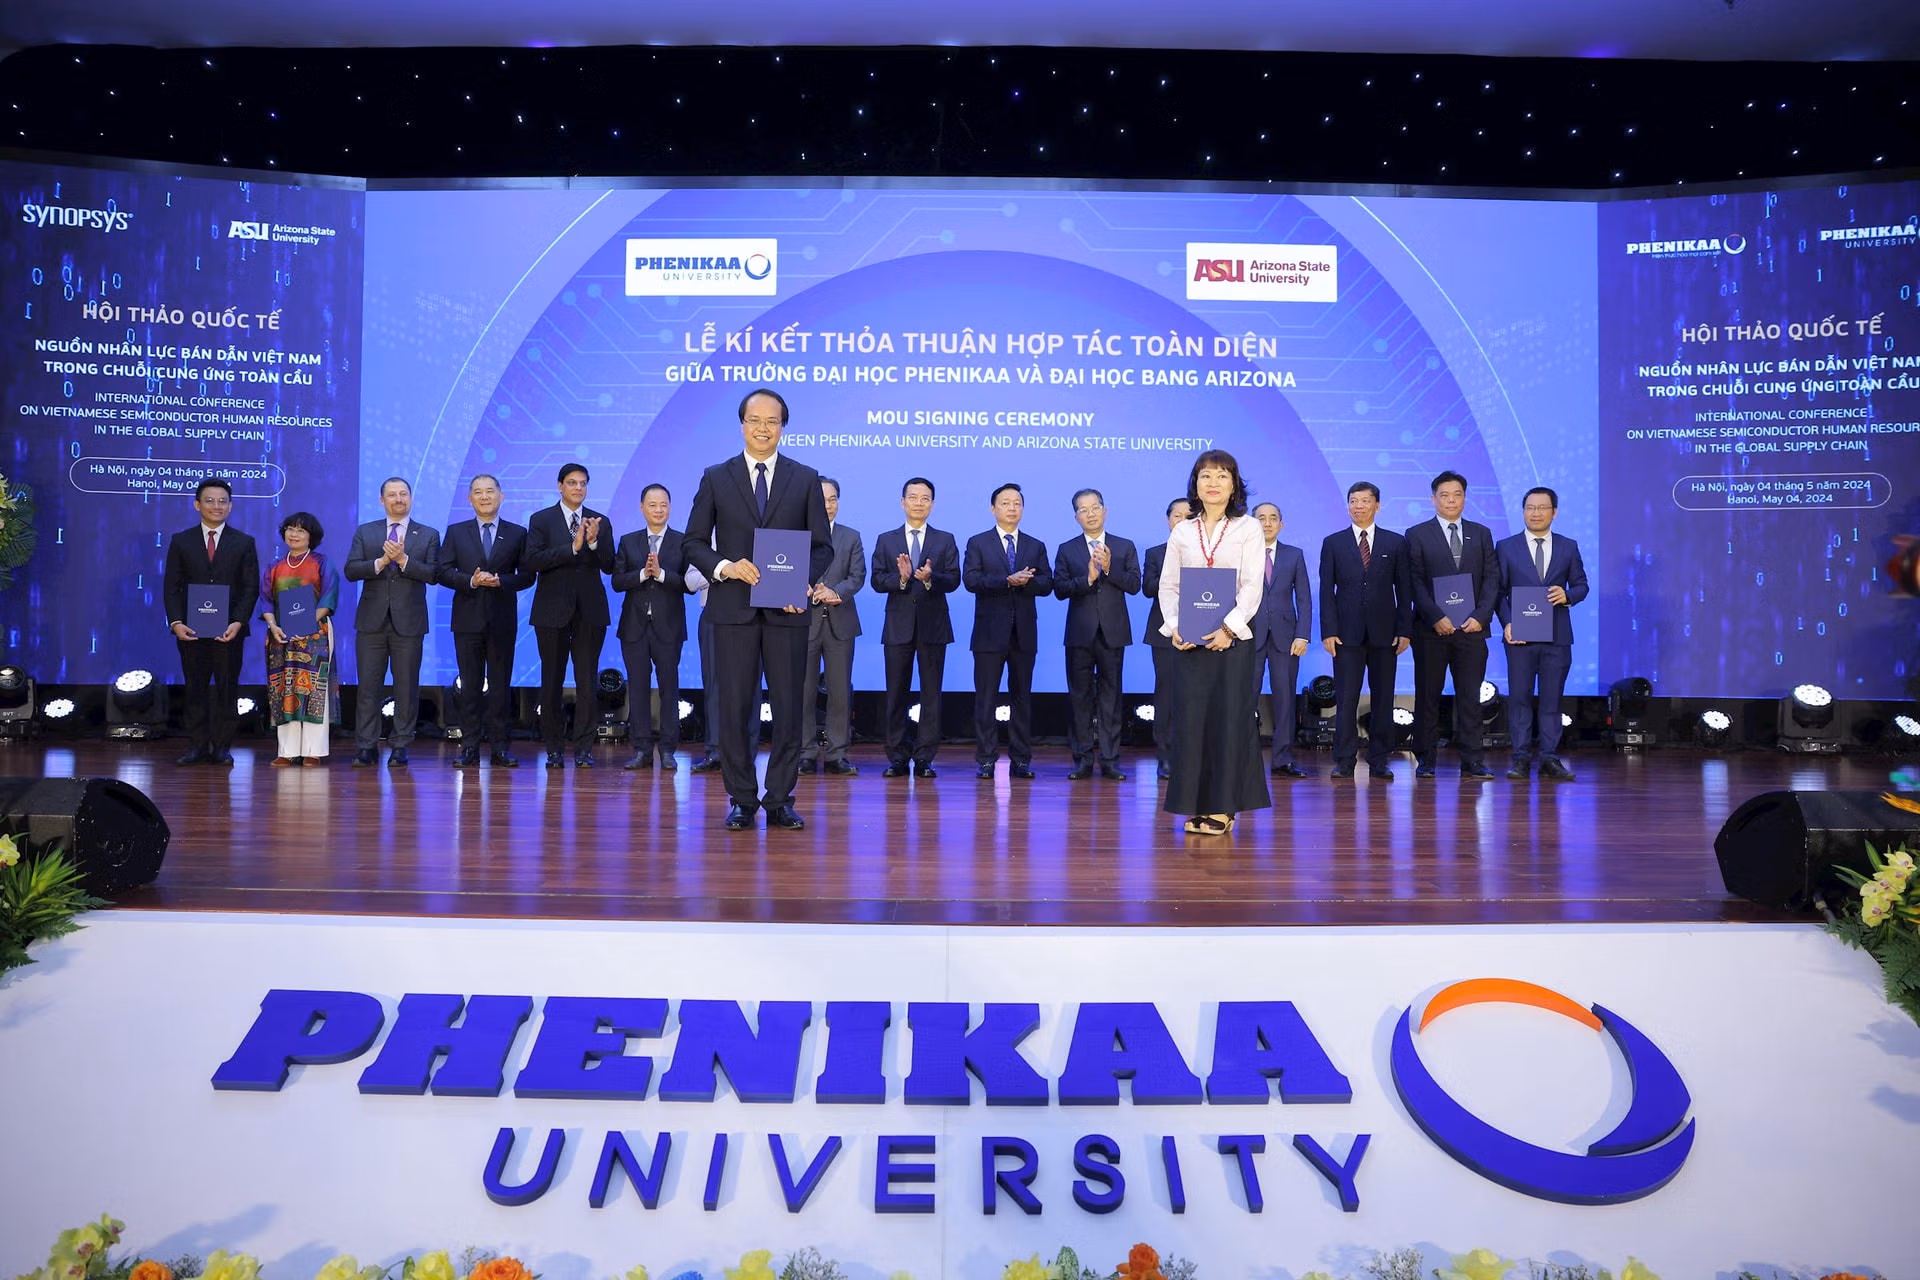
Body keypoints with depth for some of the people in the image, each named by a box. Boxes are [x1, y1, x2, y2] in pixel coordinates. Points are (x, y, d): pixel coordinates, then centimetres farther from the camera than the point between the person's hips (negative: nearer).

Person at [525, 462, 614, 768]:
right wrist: (573, 547, -19)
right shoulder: (541, 520, 3)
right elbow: (533, 561, -11)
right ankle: (554, 748, 13)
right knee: (552, 681, 5)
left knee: (586, 681, 0)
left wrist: (594, 542, -16)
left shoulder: (601, 522, 8)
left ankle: (583, 749, 5)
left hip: (590, 611, 1)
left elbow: (609, 566, 1)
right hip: (553, 610, -1)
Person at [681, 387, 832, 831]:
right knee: (734, 707, 3)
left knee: (788, 707, 2)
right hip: (733, 608, 0)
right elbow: (694, 541, 6)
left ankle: (779, 801, 12)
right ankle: (741, 801, 13)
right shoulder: (716, 478, 8)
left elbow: (822, 545, 7)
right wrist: (724, 567, -12)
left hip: (788, 610, 0)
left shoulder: (806, 479, 8)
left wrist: (804, 581, -11)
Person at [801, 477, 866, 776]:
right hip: (805, 621, -2)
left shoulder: (851, 536, 13)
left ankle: (837, 754, 8)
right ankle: (807, 754, 8)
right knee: (803, 691, 0)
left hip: (840, 622, 2)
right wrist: (813, 592, -16)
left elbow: (857, 577, 3)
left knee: (840, 691, 2)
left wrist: (835, 591, -14)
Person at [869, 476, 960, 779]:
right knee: (896, 694, 3)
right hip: (898, 626, 1)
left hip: (933, 626, 0)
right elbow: (877, 581, 0)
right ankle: (898, 757, 10)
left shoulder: (945, 540, 8)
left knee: (931, 694, 1)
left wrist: (930, 578, -22)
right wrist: (901, 577, -18)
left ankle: (925, 757, 7)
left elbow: (953, 580, -3)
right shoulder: (886, 540, 10)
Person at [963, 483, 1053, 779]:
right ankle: (985, 760, 5)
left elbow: (1046, 584, 2)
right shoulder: (977, 543, 5)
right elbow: (970, 579, -10)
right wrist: (1008, 581, -19)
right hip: (990, 631, -2)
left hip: (1024, 632, 3)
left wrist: (1026, 581, -18)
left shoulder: (1036, 546, 13)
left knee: (1022, 696, 6)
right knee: (986, 697, -1)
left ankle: (1020, 760, 12)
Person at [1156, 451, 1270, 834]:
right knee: (1191, 717, 1)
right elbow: (1168, 586, 8)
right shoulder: (1182, 532, 11)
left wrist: (1229, 628, -16)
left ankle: (1223, 806, 6)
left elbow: (1252, 587, -4)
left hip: (1232, 638, -2)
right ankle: (1196, 807, 8)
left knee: (1230, 718, -1)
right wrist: (1174, 627, -7)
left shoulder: (1248, 529, 4)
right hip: (1188, 640, 2)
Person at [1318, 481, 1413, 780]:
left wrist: (1404, 630, -1)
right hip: (1347, 632, -1)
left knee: (1383, 698, 4)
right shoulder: (1333, 543, 7)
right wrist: (1328, 631, -6)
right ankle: (1344, 761, 4)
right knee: (1346, 698, -2)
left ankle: (1379, 761, 12)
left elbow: (1404, 590, 7)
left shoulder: (1395, 542, 8)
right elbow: (1326, 590, 3)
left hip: (1384, 632, 1)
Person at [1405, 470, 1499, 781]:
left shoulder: (1481, 533, 12)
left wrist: (1480, 616, -7)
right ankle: (1425, 760, 10)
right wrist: (1436, 618, -13)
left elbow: (1492, 579, 7)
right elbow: (1416, 583, -3)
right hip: (1431, 629, -2)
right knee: (1427, 695, 3)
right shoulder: (1417, 535, 4)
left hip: (1472, 627, 2)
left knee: (1470, 696, 2)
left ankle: (1472, 762, 6)